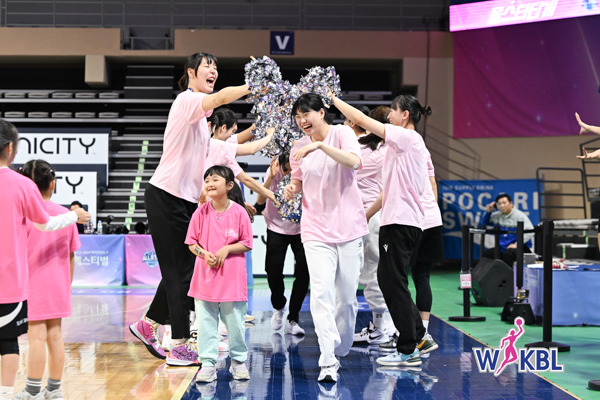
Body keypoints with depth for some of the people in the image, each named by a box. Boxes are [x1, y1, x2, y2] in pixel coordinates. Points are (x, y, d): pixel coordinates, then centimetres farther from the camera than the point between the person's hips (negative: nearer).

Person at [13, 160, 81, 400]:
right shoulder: (65, 214, 3)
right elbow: (71, 256, 7)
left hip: (33, 284, -5)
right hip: (58, 286, 5)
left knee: (37, 336, -3)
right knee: (55, 335, 10)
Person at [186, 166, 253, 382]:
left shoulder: (239, 212, -5)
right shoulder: (201, 212, -1)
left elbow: (247, 243, 0)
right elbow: (192, 243, 5)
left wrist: (226, 249, -14)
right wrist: (204, 253, -13)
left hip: (232, 277, -1)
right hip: (205, 276, 2)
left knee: (235, 321, 6)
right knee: (206, 322, 2)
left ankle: (238, 361, 22)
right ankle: (208, 364, 8)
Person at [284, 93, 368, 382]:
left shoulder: (341, 133, -4)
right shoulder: (299, 148, 8)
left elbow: (354, 161, -23)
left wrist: (320, 145, -33)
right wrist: (291, 189, -4)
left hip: (348, 226, -2)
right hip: (316, 229, 2)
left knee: (347, 296, 5)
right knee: (321, 293, -14)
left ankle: (341, 350, 26)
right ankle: (328, 362, -17)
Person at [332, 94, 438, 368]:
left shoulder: (408, 138, -10)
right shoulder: (403, 144, 20)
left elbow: (361, 119, -14)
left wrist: (332, 98, -3)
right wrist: (366, 215, 28)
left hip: (401, 221, -10)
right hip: (398, 220, 10)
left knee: (393, 282, -5)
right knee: (387, 279, 14)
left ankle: (408, 350, 0)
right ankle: (420, 337, 20)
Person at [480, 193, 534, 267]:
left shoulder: (519, 215, -10)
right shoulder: (497, 215, 11)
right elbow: (484, 223, 26)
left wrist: (517, 244, -28)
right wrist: (488, 211, 7)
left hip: (519, 247, -7)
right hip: (503, 248, 7)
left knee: (507, 253, -38)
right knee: (485, 254, -13)